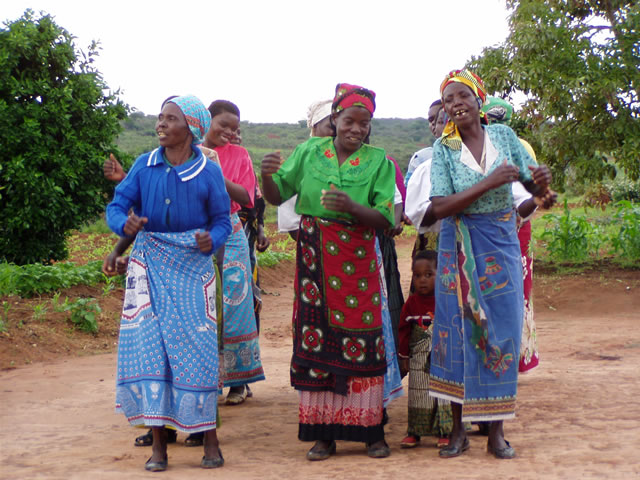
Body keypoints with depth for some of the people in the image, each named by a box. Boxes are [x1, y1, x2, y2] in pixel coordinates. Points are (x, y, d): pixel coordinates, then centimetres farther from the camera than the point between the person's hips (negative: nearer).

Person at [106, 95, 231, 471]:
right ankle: (158, 442, 5)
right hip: (150, 263, 2)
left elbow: (222, 220, 0)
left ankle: (210, 439, 8)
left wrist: (211, 241, -21)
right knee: (146, 345, -4)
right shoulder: (145, 165, 2)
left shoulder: (208, 172, -3)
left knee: (197, 347, -4)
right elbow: (117, 206, 0)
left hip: (192, 264, -2)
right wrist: (125, 224, -23)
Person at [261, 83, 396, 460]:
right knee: (316, 340, 1)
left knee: (361, 342, -3)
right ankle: (323, 432, 9)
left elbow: (386, 219, -6)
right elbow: (277, 196, 7)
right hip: (314, 256, 2)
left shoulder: (378, 161, 1)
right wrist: (268, 175, -14)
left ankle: (372, 429, 9)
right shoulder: (309, 151, 7)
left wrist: (352, 208, -24)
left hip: (358, 258, -1)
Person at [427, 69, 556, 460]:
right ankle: (459, 430, 12)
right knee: (460, 330, 1)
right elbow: (439, 207, -14)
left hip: (502, 245, 2)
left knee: (501, 331, 2)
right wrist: (490, 182, -23)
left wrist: (542, 185, -22)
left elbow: (533, 183, 3)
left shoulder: (504, 136, 1)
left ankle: (496, 431, 12)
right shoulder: (443, 149, -4)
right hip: (460, 250, -1)